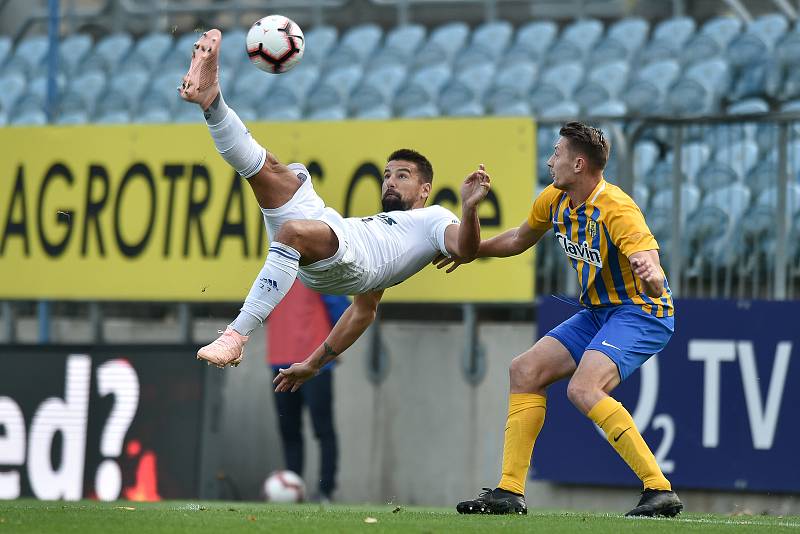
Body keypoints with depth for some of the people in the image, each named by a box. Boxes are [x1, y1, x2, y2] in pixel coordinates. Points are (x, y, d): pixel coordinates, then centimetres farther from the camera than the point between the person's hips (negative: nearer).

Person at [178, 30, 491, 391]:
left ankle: (236, 336, -45)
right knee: (270, 169, 0)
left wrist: (469, 208, -23)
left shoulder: (432, 218, 23)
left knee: (293, 231, -39)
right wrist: (314, 364, 36)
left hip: (346, 260, -8)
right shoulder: (381, 225, 43)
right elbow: (364, 311, 41)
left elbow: (465, 249, -2)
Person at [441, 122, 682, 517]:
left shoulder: (616, 210, -25)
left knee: (583, 389, -29)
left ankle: (659, 491, -29)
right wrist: (469, 251, 25)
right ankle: (510, 492, 9)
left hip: (641, 311, -9)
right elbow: (521, 238, 24)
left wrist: (650, 276, -56)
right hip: (598, 312, 9)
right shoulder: (555, 200, 1)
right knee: (525, 371, 5)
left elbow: (654, 281, -34)